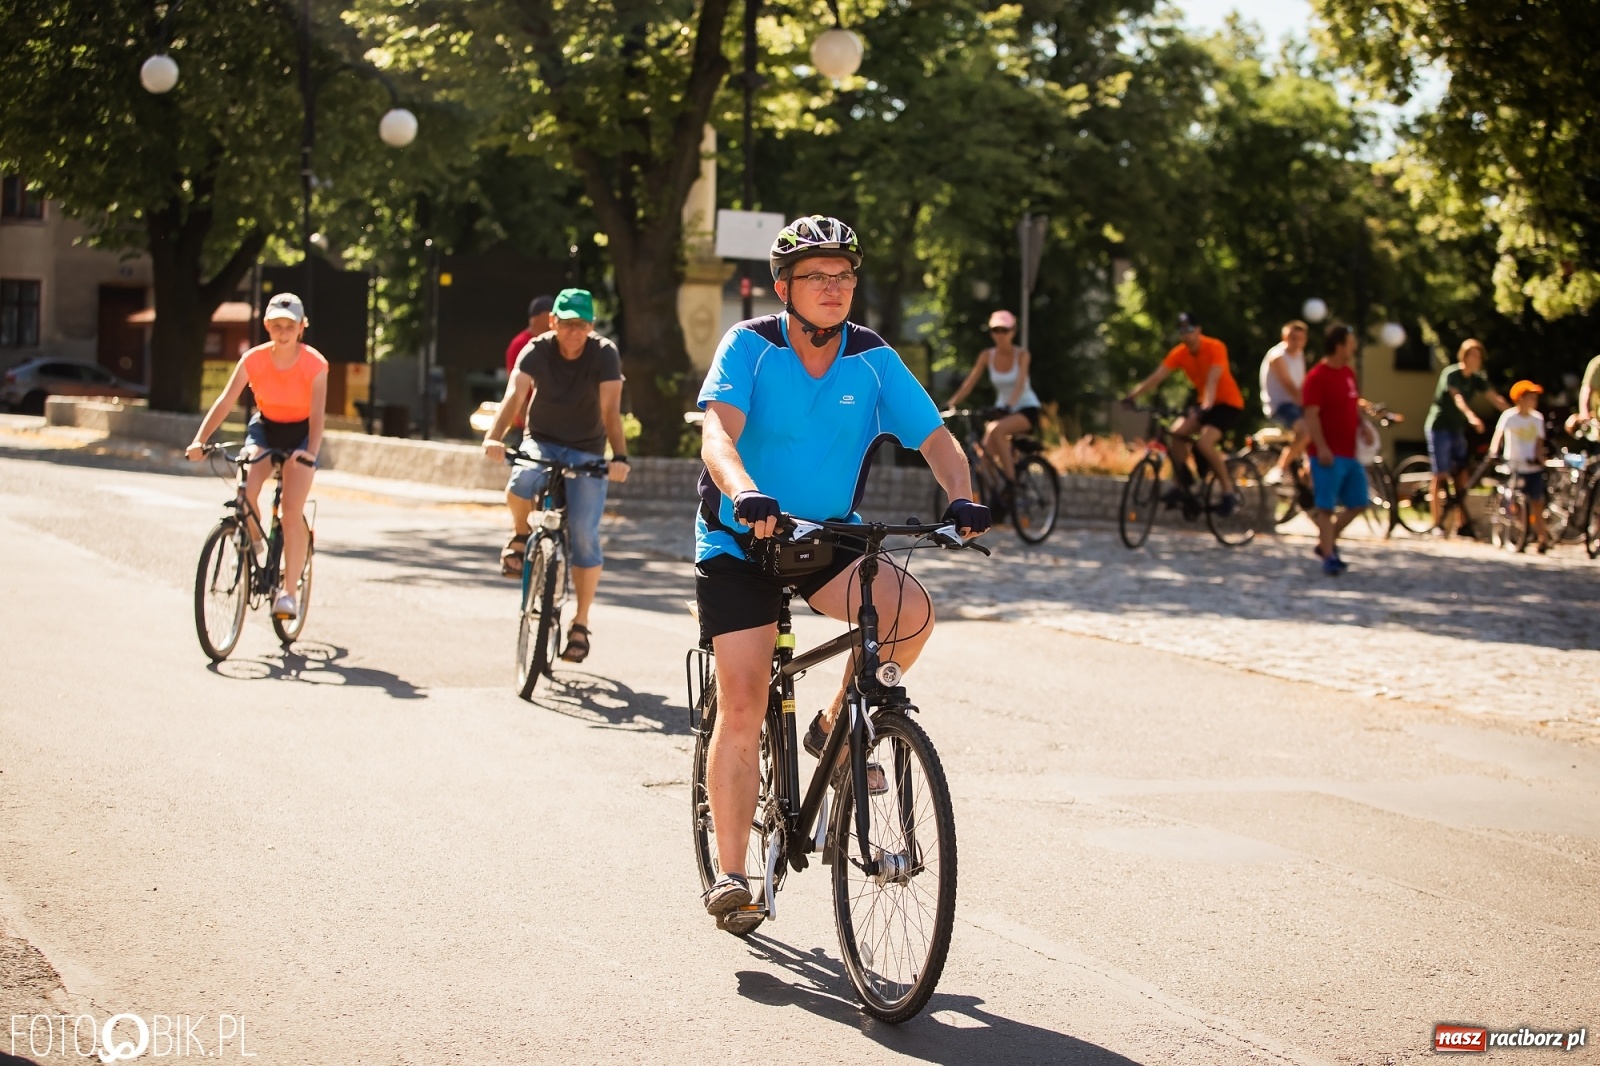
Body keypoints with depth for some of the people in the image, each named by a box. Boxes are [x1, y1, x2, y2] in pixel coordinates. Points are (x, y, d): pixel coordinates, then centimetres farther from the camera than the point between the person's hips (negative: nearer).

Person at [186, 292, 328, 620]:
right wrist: (200, 439, -35)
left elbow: (317, 414, -28)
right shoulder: (254, 359, -16)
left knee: (292, 511, -15)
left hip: (300, 434, -2)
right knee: (245, 489, -26)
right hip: (264, 427, 2)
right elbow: (225, 401, -22)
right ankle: (253, 541, 6)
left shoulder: (314, 364, -21)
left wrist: (311, 452, -46)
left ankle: (289, 591, -6)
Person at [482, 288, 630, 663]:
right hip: (542, 442, 1)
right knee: (521, 484, -34)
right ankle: (521, 535, 1)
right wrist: (495, 436, -46)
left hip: (586, 452, -1)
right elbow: (515, 395, -27)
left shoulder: (605, 354, -16)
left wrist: (619, 457, -44)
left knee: (585, 534, -13)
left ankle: (580, 624, 2)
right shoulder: (537, 350, -13)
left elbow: (611, 409, -28)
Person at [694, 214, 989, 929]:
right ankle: (730, 874, 1)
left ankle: (835, 729, 1)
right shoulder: (750, 345, -14)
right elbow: (719, 435, -28)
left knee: (910, 608, -25)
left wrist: (961, 498, -29)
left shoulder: (872, 359, -5)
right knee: (742, 707, -10)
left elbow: (936, 438, -8)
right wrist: (747, 495, -49)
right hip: (739, 542, -3)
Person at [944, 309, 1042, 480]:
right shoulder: (987, 356, -2)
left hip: (1026, 408, -4)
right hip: (1002, 409, 4)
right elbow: (969, 384, -6)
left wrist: (1009, 405, -44)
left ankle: (1011, 480, -28)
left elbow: (1020, 383, -27)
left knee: (995, 429, -33)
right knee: (987, 449, -19)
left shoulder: (1021, 355, -12)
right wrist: (950, 405, -19)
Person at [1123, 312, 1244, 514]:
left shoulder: (1215, 348, -21)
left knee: (1204, 442, -28)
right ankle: (1184, 485, -2)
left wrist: (1205, 407, -51)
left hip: (1228, 403, -6)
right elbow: (1156, 377, -15)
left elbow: (1212, 380, -35)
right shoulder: (1179, 353, -7)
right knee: (1177, 431, -18)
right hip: (1203, 403, 6)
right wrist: (1131, 397, -26)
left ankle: (1229, 492, -15)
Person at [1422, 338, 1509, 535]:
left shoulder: (1478, 379, 5)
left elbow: (1496, 398, -4)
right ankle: (1437, 524, -1)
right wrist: (1471, 416, -49)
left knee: (1462, 475, 2)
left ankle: (1463, 524, 6)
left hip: (1457, 429, 6)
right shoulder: (1451, 373, -16)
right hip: (1439, 428, -6)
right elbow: (1457, 397, -33)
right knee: (1440, 476, -6)